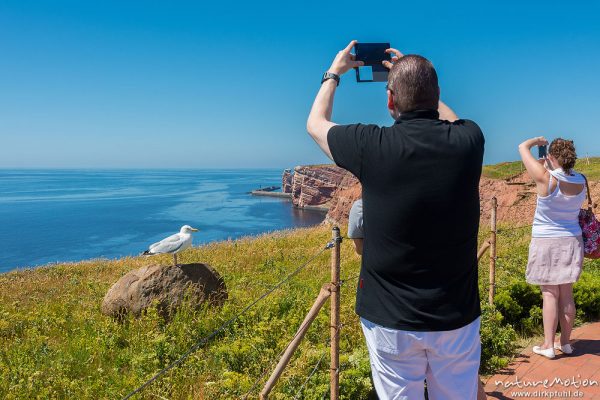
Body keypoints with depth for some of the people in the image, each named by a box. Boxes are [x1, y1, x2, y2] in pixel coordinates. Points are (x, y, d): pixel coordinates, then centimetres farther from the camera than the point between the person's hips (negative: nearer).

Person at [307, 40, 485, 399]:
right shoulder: (468, 141, -7)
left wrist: (334, 73, 21)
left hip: (392, 319, -2)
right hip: (457, 316, 3)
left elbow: (316, 123, 6)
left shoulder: (374, 147, -15)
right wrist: (419, 74, 25)